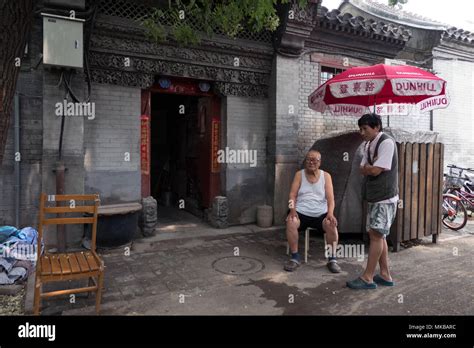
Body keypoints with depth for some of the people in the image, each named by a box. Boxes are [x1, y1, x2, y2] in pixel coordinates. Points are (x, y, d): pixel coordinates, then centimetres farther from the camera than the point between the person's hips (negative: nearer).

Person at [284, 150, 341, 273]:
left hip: (321, 213, 1)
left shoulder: (326, 176, 8)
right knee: (290, 222, -32)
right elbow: (293, 195, -1)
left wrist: (330, 213, -19)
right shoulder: (299, 174, 7)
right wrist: (292, 210, -19)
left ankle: (332, 259, -12)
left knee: (332, 224, -30)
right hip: (301, 212, 0)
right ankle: (295, 258, -18)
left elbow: (330, 197, -1)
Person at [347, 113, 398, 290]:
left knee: (376, 235, -7)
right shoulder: (369, 145, 13)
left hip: (385, 198, -9)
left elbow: (376, 171, -20)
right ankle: (385, 275, 21)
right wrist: (370, 167, -11)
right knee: (378, 235, 11)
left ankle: (368, 277, -1)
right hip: (373, 197, 9)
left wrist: (367, 167, -1)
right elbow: (362, 170, 9)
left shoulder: (386, 143, -15)